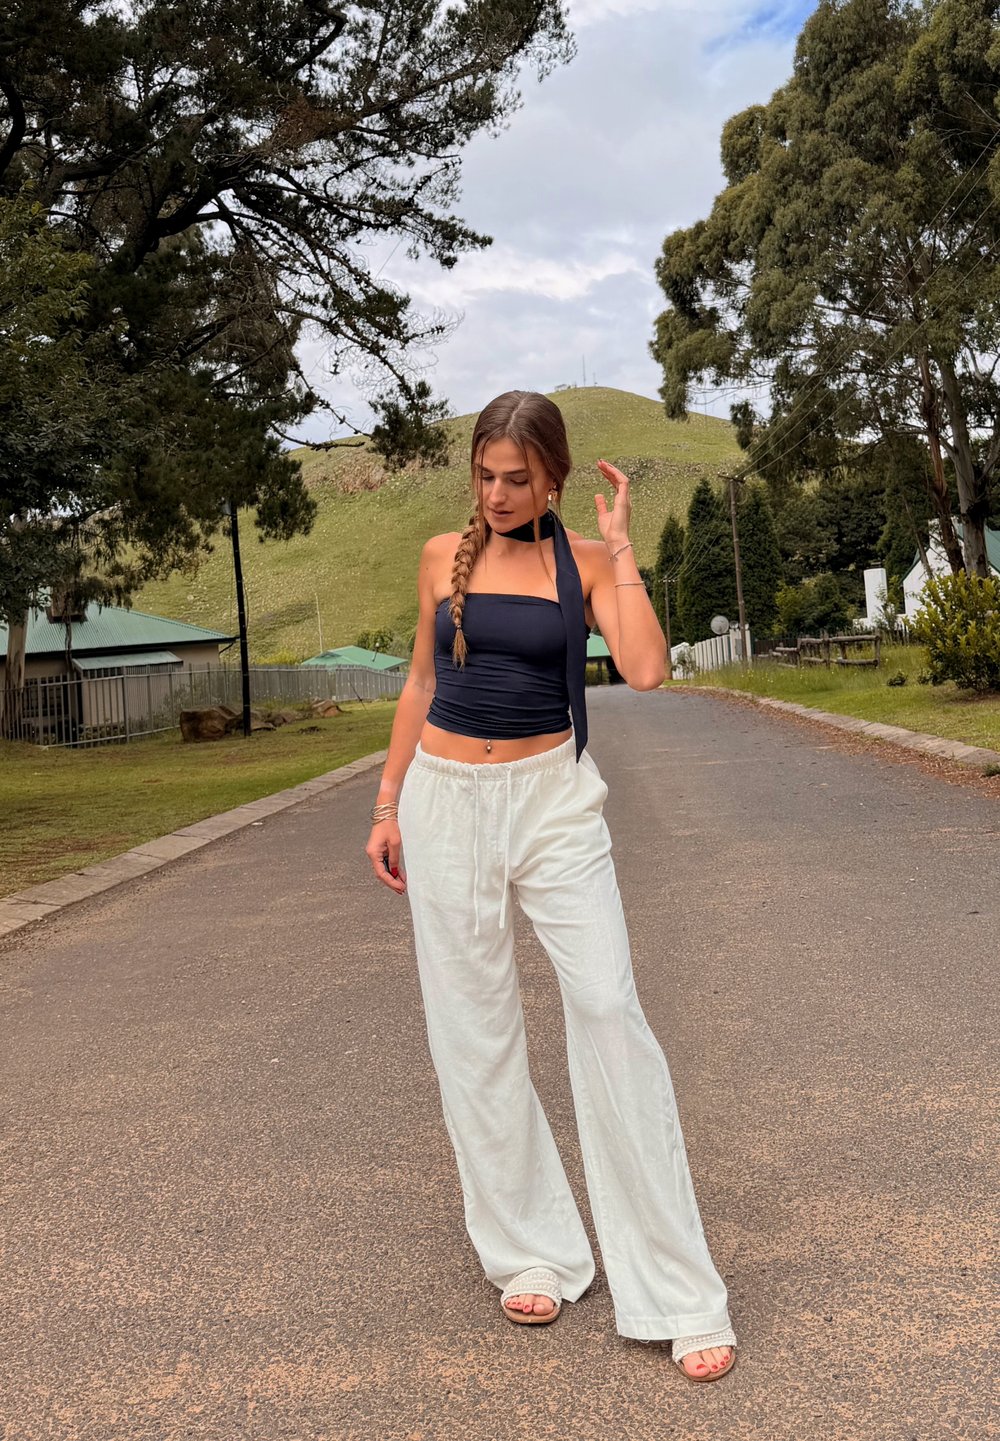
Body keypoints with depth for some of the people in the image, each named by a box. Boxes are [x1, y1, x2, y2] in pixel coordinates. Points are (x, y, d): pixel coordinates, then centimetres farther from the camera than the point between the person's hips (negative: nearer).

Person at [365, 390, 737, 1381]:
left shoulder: (586, 559, -1)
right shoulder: (443, 556, 6)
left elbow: (645, 670, -16)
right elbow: (422, 683, 13)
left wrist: (620, 548, -11)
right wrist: (388, 803, 11)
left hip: (553, 797, -2)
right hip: (446, 799, 3)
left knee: (608, 1009, -10)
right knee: (474, 1031, 6)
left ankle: (674, 1290, 2)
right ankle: (532, 1253, 24)